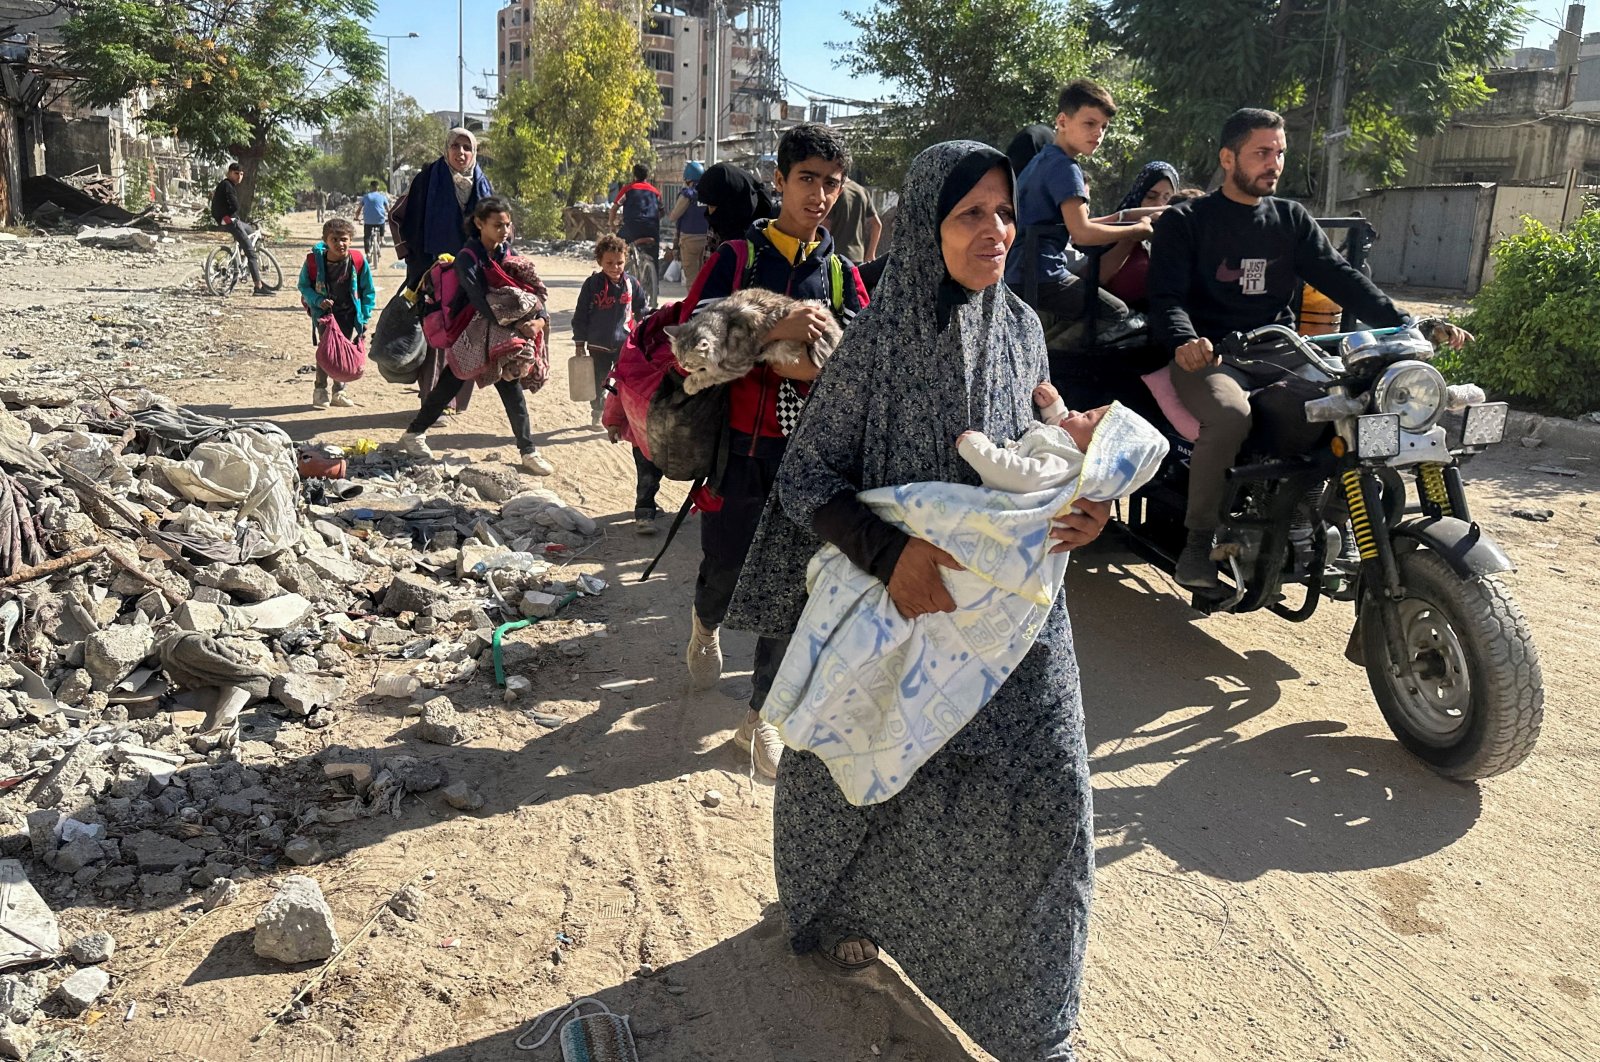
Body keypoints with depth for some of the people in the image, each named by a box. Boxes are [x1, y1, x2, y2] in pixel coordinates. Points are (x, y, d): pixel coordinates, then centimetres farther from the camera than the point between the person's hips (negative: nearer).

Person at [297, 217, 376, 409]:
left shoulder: (358, 262, -11)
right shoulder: (314, 261, -12)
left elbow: (368, 291, 1)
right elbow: (304, 286, 3)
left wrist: (364, 317, -2)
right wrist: (318, 301, -15)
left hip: (349, 315, 2)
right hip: (324, 313, -2)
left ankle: (339, 391, 21)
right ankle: (320, 390, 3)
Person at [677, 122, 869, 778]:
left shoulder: (842, 273, 9)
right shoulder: (737, 257, 0)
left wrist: (809, 365, -21)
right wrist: (773, 334, -26)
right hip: (738, 445, -2)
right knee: (726, 568, 7)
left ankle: (761, 716, 19)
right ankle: (706, 623, 46)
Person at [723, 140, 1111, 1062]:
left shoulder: (1022, 326, -1)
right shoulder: (878, 339, -14)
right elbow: (808, 478, -12)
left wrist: (1077, 506, -9)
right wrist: (888, 553, -27)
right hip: (901, 596, -3)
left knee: (1045, 787, -1)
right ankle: (844, 907, 49)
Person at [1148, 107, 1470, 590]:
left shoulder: (1291, 219, 18)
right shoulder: (1184, 221, 6)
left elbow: (1341, 277, 8)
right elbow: (1167, 295, -7)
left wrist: (1409, 326, -7)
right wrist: (1184, 340, -31)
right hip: (1208, 356, -4)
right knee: (1230, 415, -36)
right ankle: (1198, 540, -20)